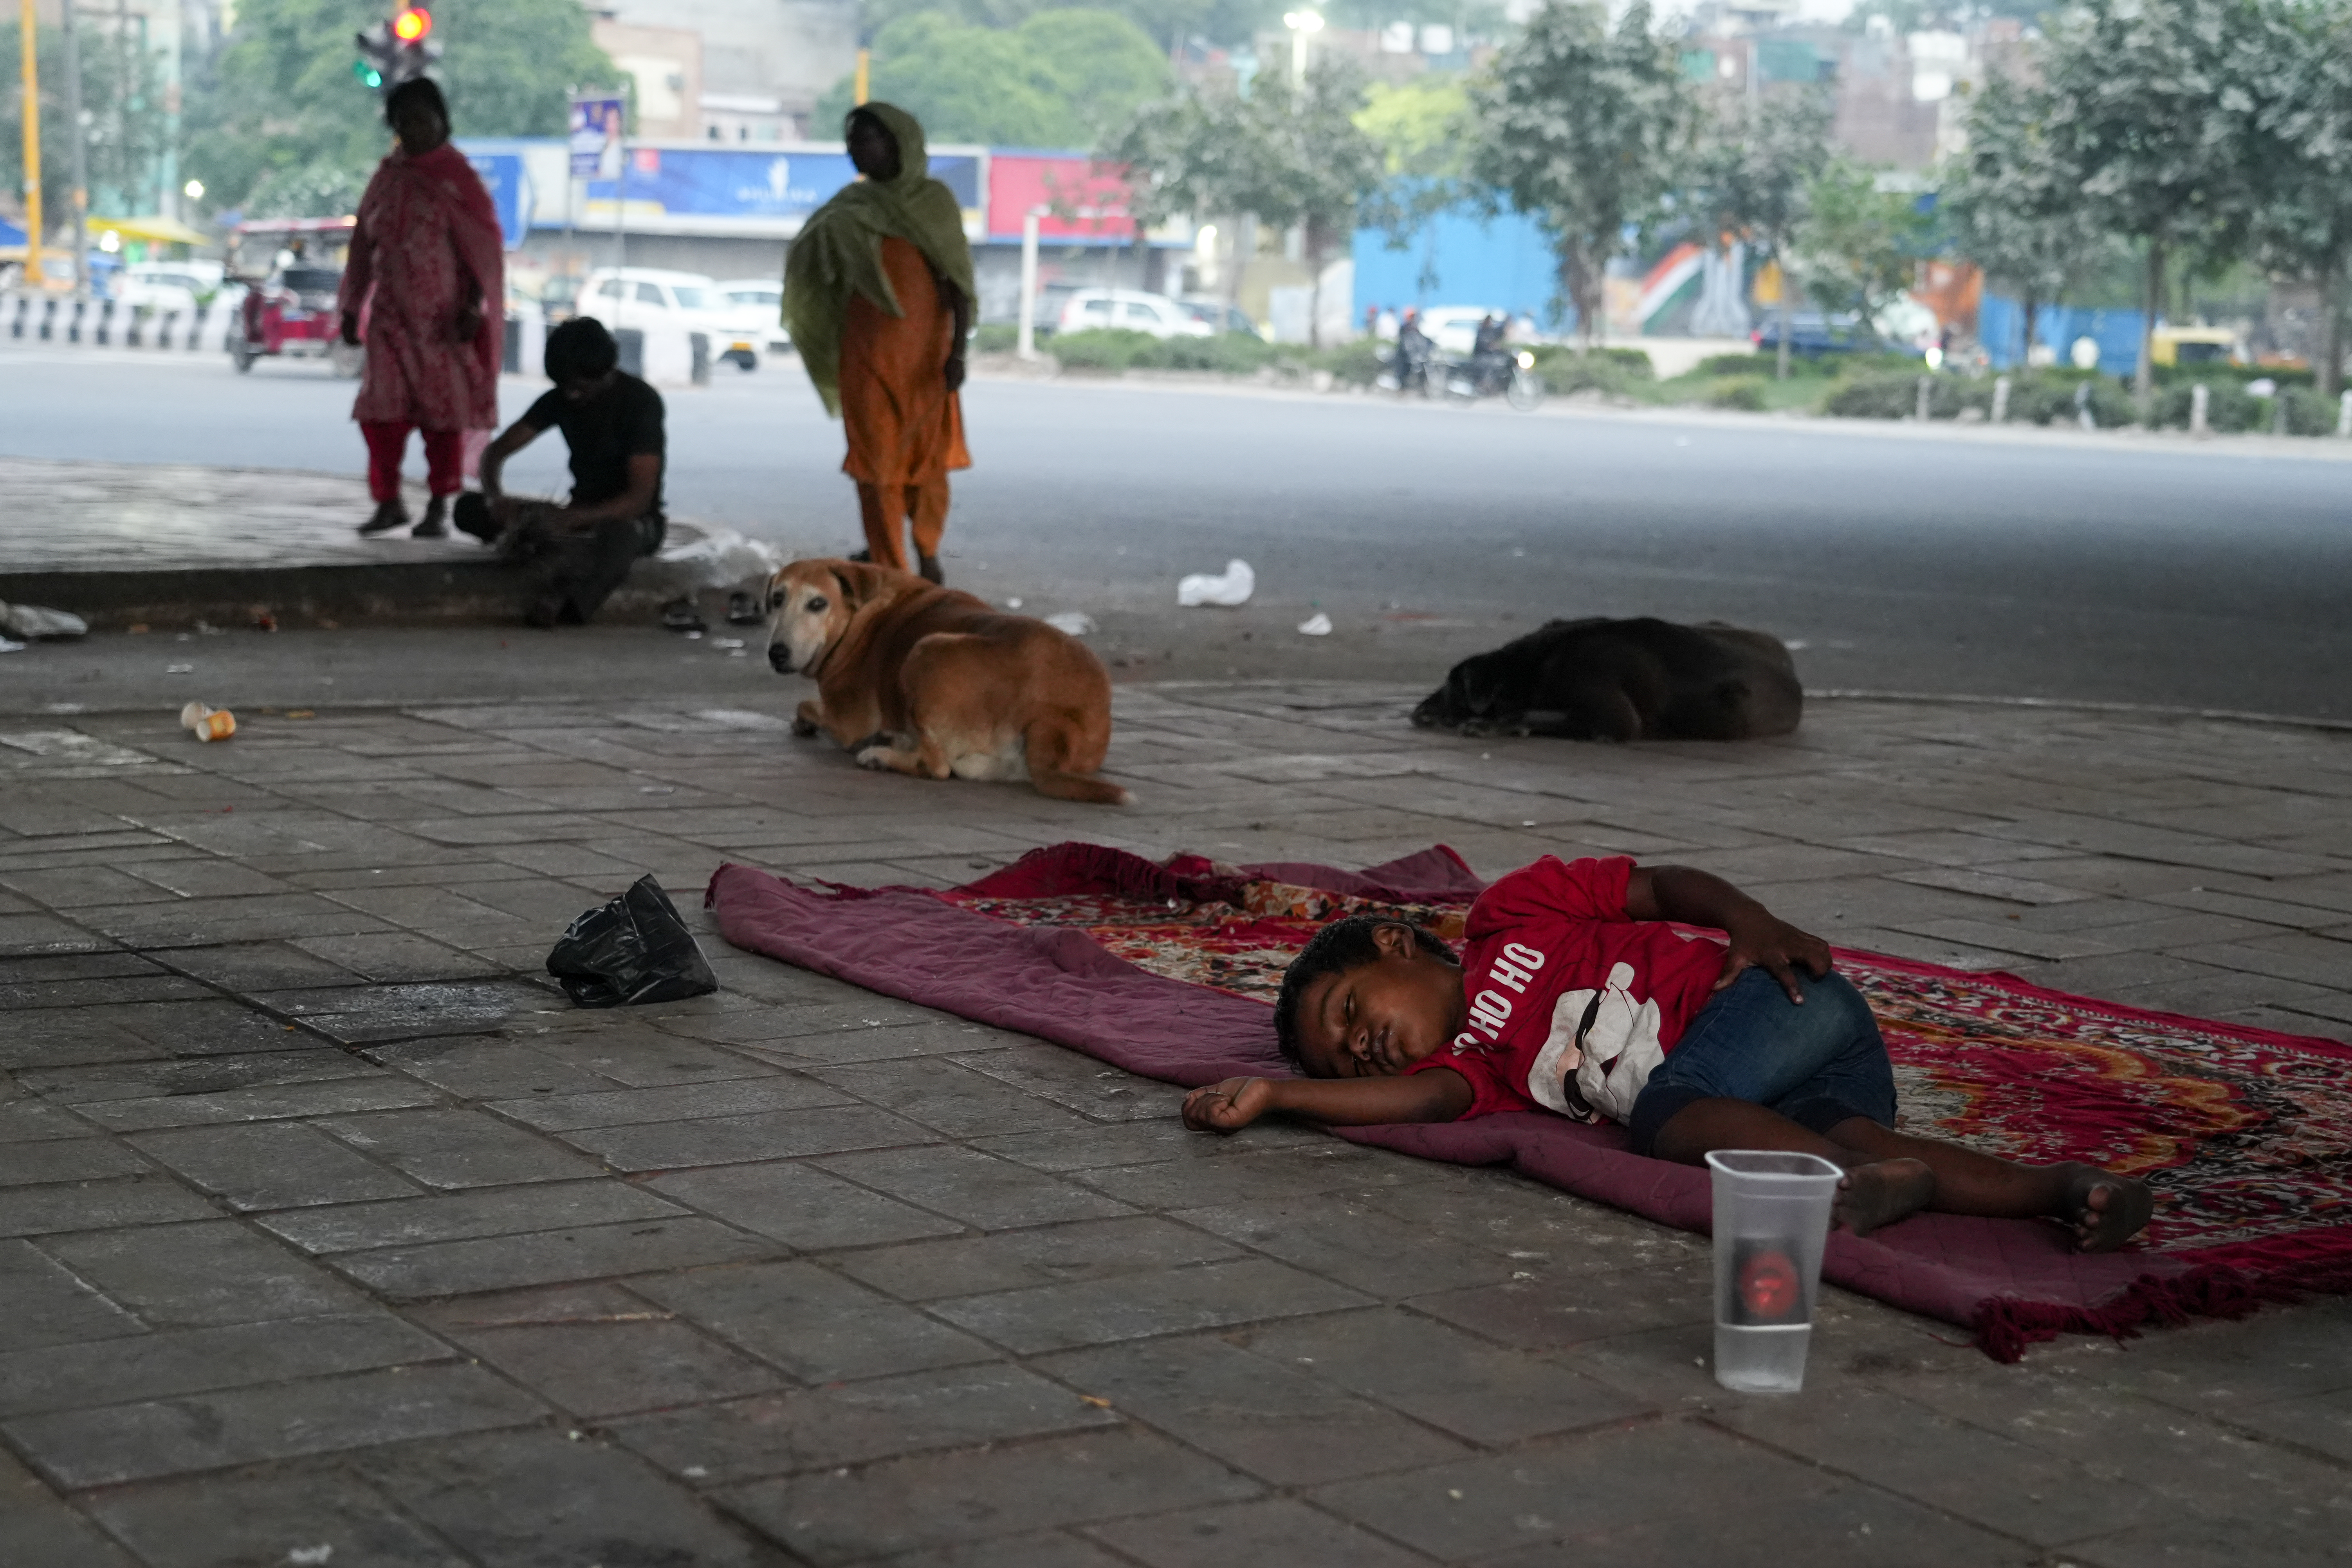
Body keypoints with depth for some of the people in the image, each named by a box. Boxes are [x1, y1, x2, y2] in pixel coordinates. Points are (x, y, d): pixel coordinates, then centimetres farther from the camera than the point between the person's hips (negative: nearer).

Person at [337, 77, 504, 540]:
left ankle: (439, 507, 9)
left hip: (444, 319, -4)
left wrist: (474, 307, -14)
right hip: (392, 314, 4)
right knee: (381, 410, -2)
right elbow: (364, 243, 15)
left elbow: (484, 246, -6)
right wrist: (352, 308, 14)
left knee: (443, 410, 0)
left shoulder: (458, 177, -3)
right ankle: (388, 502, 8)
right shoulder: (387, 177, 10)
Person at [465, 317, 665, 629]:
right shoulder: (560, 398, -1)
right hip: (580, 514, 6)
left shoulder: (641, 401, -17)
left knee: (620, 535, -45)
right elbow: (496, 451, -1)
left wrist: (572, 518, -39)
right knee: (469, 510, -14)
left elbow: (640, 498, -24)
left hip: (632, 518, -6)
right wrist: (495, 498, -24)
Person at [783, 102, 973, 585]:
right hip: (867, 350, 3)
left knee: (928, 454, 5)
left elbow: (957, 281, -6)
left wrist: (958, 352, -11)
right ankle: (888, 567, 5)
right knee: (875, 458, 0)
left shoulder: (934, 200, -4)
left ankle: (927, 552, 23)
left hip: (924, 349, -3)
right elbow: (817, 269, 17)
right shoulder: (852, 203, 8)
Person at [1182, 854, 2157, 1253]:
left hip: (1780, 1001, -4)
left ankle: (1864, 1176, -50)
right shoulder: (1470, 1062, 20)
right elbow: (1424, 1100, -2)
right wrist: (1271, 1093, -3)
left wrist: (1752, 921, -11)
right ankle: (2060, 1187, -42)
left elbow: (1662, 885, 7)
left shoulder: (1509, 915, 12)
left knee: (1661, 1108, -28)